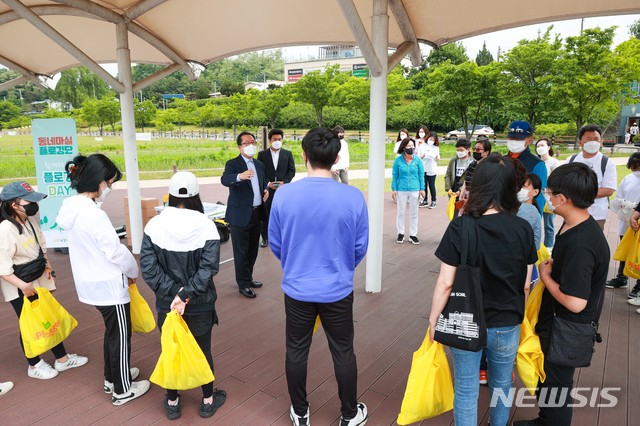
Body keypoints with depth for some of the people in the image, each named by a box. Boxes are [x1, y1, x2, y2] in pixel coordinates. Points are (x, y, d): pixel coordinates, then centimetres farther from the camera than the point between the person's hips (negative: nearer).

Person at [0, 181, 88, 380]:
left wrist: (49, 268, 6)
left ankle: (62, 359, 30)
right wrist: (22, 286, -27)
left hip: (40, 280, 7)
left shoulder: (31, 221, -2)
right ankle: (34, 366, 29)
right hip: (19, 288, -7)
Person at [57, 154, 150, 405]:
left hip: (91, 282, 9)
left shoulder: (73, 208, 1)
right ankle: (123, 390, 24)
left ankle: (112, 378, 41)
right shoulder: (93, 215, -27)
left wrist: (124, 270, 10)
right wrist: (133, 271, -3)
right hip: (109, 285, -9)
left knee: (111, 332, 25)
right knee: (120, 336, 8)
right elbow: (116, 250, -21)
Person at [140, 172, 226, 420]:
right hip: (200, 304, -1)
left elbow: (148, 267, -14)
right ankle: (208, 400, 35)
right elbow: (208, 268, -22)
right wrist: (186, 295, -19)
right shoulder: (206, 225, -16)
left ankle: (172, 403, 37)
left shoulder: (154, 225, -11)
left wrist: (174, 293, -13)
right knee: (203, 350, 18)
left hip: (166, 303, 1)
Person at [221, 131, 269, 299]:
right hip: (241, 214, -6)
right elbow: (224, 179, -28)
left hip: (256, 213, 7)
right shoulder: (233, 164, -9)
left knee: (253, 249, 18)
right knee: (241, 252, 2)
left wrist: (265, 191, 0)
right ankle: (243, 284, 15)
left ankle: (248, 277, 35)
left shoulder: (259, 164, 12)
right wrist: (240, 176, -50)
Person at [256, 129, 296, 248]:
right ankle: (265, 237, 21)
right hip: (267, 190, 0)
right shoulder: (262, 154, 5)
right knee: (265, 215, 6)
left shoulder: (288, 154, 8)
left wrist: (284, 182, -11)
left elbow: (292, 171, 4)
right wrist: (268, 183, -11)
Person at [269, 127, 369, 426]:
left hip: (297, 288, 1)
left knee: (296, 352, 19)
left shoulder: (284, 194, -15)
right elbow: (360, 247, -5)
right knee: (343, 353, 18)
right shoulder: (353, 198, -16)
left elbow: (275, 243, -2)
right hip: (338, 290, 0)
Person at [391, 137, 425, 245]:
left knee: (414, 213, 10)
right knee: (400, 212, 8)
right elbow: (394, 175, 0)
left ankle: (413, 234, 21)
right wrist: (394, 189, -2)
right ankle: (400, 233, 22)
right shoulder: (398, 160, -5)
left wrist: (422, 189, 1)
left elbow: (421, 175, 3)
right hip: (401, 190, -1)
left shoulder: (417, 160, -2)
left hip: (414, 190, 1)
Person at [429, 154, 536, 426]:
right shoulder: (523, 229, -9)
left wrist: (433, 320, -2)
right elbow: (526, 285, -1)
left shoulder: (460, 227, -18)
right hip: (507, 326, 3)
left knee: (466, 391, 15)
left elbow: (445, 283, -16)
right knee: (501, 386, 25)